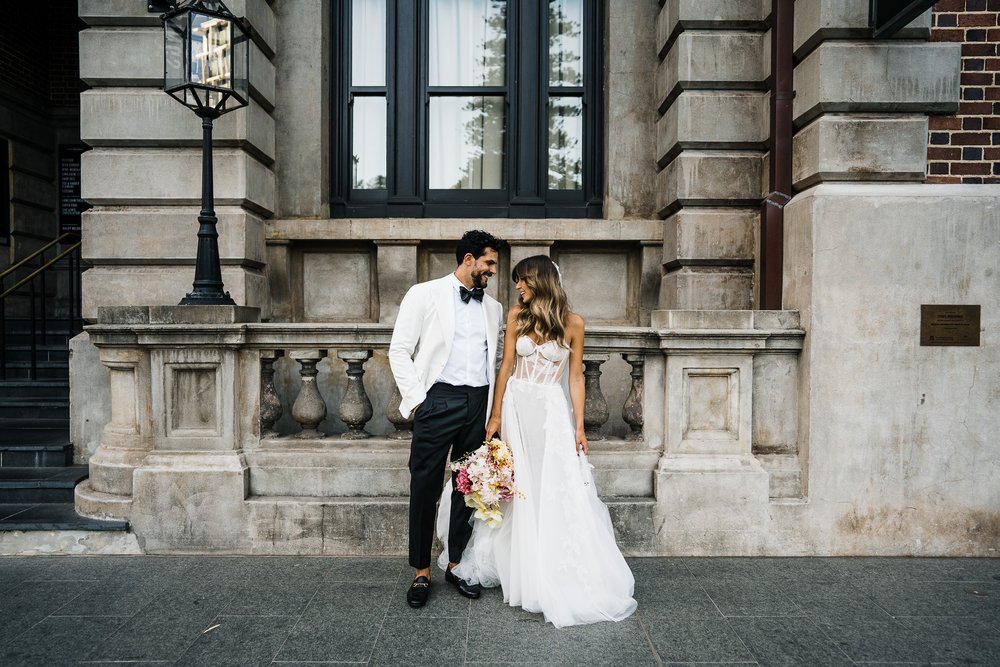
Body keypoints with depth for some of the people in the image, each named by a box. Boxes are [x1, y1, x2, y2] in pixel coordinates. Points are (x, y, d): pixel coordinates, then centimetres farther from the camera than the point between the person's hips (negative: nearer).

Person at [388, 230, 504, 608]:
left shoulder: (493, 308, 15)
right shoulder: (425, 294, 1)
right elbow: (399, 350, -1)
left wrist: (492, 408, 9)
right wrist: (417, 399, -8)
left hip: (479, 404, 5)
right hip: (439, 401, -4)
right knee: (425, 488, 2)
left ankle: (457, 565, 27)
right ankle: (421, 573, 17)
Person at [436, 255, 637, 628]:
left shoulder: (572, 323, -3)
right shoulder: (517, 316, 3)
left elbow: (575, 376, -1)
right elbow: (506, 366, 3)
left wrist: (579, 425, -5)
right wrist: (496, 416, 0)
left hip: (553, 410, -2)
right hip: (517, 407, 3)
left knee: (561, 493, -4)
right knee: (518, 488, 9)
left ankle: (567, 579, 12)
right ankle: (524, 572, 27)